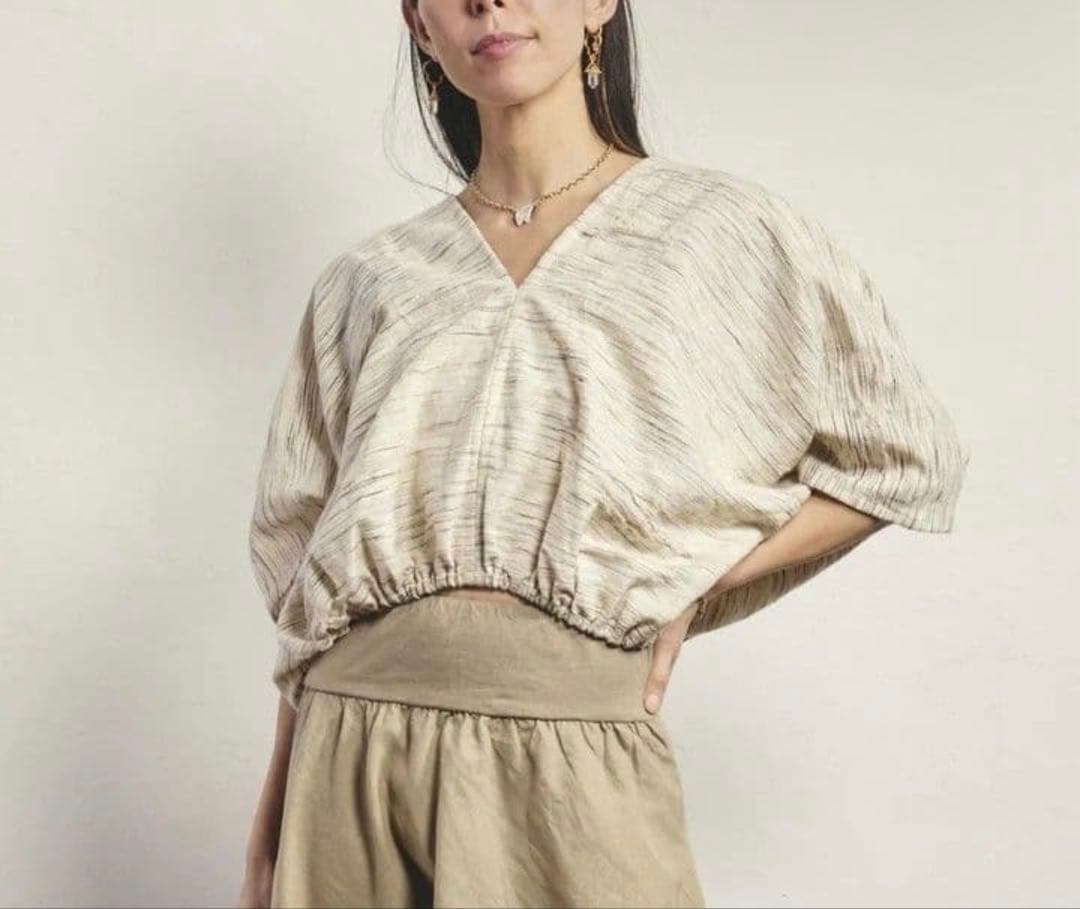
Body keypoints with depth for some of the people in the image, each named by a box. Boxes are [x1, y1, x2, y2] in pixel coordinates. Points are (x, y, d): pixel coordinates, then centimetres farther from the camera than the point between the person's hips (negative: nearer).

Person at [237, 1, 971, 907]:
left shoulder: (725, 226, 2)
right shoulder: (368, 279, 9)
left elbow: (905, 453, 7)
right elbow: (303, 551, 10)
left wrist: (689, 582, -3)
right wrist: (275, 817, 9)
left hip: (575, 758, -2)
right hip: (352, 751, 3)